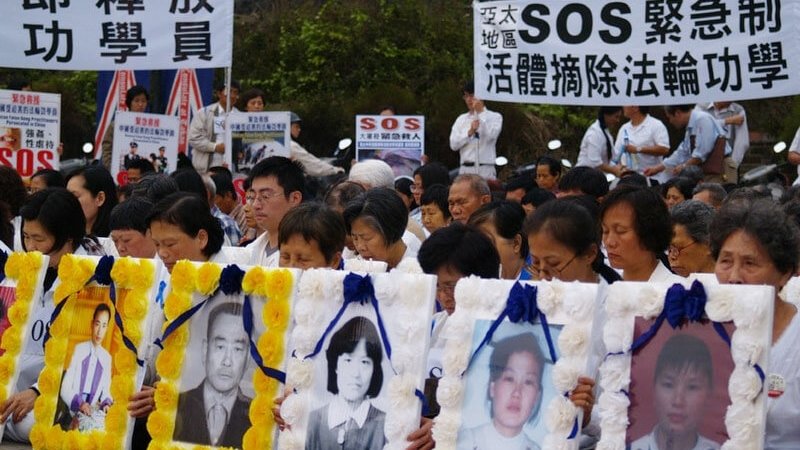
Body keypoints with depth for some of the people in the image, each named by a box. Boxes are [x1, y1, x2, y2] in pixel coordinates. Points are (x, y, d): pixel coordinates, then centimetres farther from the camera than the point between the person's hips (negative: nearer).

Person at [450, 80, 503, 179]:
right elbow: (453, 145, 6)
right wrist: (470, 132, -9)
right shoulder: (461, 119, 15)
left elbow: (492, 135, -12)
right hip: (466, 169, 2)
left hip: (486, 169, -2)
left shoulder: (495, 117, 8)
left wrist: (480, 112, -7)